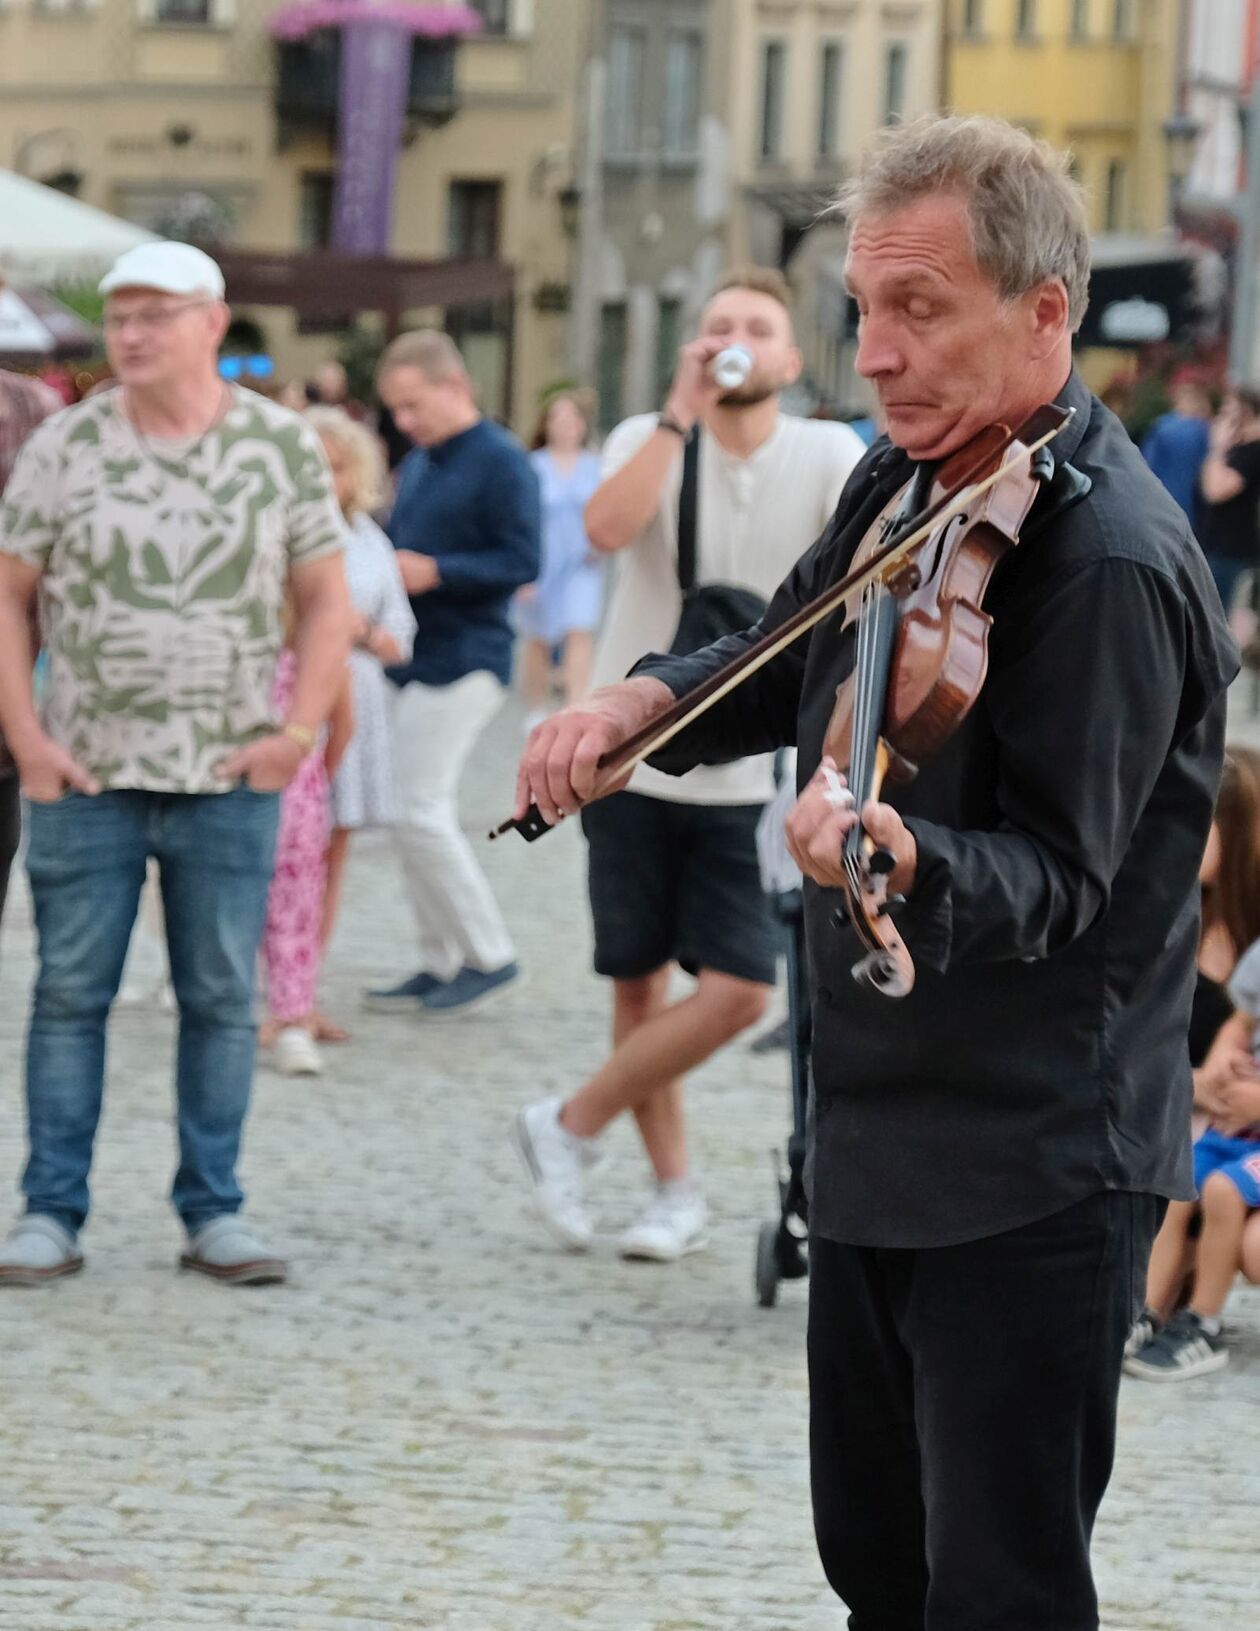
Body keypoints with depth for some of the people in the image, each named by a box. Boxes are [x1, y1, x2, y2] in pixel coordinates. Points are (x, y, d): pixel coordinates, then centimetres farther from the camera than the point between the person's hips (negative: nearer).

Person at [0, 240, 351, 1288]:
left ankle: (214, 1212, 12)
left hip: (231, 779, 0)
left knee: (223, 998, 4)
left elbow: (325, 600, 6)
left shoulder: (286, 448, 2)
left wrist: (299, 729, -5)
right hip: (87, 773, 0)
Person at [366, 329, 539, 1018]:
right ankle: (441, 963, 16)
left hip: (464, 662, -9)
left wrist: (435, 571, -21)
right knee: (417, 812, 9)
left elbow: (521, 561, -15)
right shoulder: (417, 464, 17)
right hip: (418, 659, 9)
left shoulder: (501, 462, -9)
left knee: (420, 810, -11)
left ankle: (488, 955, -1)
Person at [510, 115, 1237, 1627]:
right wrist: (637, 702, 1)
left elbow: (1055, 876, -24)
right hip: (875, 1133, 9)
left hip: (1031, 1173, -9)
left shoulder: (1113, 562, -21)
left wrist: (909, 861, -45)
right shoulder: (906, 482, 7)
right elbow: (780, 667, 22)